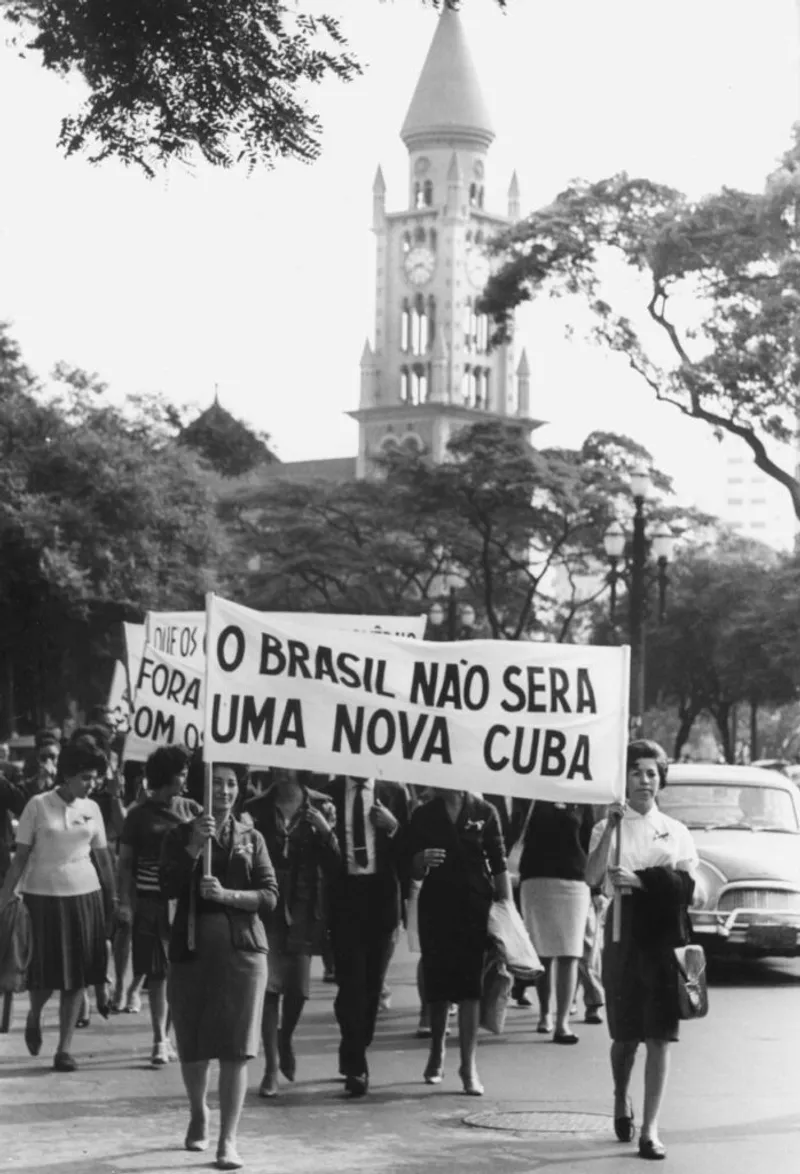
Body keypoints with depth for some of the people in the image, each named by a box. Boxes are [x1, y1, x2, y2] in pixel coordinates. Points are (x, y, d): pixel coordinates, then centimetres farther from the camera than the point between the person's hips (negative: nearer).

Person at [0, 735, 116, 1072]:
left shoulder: (91, 809, 5)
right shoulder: (38, 805, -5)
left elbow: (102, 856, 11)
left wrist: (113, 900, 9)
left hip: (85, 894, 3)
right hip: (44, 894, -3)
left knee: (77, 973, 0)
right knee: (47, 970, -3)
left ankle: (64, 1048, 8)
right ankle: (34, 1017, 30)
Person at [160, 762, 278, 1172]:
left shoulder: (251, 838, 8)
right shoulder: (181, 835, 6)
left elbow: (270, 895, 1)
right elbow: (168, 888, -8)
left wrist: (227, 895, -14)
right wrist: (193, 847, -18)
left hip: (242, 949, 0)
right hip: (191, 948, 0)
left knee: (236, 1049, -6)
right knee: (192, 1046, 8)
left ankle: (227, 1141, -1)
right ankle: (198, 1114, 36)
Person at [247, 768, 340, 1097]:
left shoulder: (321, 808, 4)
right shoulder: (257, 810, 5)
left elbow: (334, 865, 2)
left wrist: (326, 832, -13)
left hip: (304, 907, 1)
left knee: (298, 988, 3)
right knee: (271, 985, -6)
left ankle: (286, 1040, 33)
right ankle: (272, 1067, -1)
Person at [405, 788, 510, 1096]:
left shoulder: (484, 813, 3)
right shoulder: (424, 815, 6)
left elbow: (499, 866, 2)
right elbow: (414, 873, 8)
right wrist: (422, 861, -16)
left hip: (476, 907, -2)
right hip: (436, 906, 2)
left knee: (470, 984, -6)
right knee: (437, 984, 9)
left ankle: (469, 1065, -4)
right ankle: (436, 1053, 30)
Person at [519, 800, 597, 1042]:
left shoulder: (581, 802, 10)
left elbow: (591, 843, 10)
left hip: (573, 881, 0)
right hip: (536, 879, 0)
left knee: (568, 955, -7)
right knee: (542, 954, 7)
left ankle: (563, 1022, -10)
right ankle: (544, 1014, 20)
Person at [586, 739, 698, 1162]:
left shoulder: (676, 832, 9)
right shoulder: (608, 828, 5)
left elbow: (687, 885, -2)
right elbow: (592, 877, -12)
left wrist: (637, 880, -14)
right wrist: (611, 827, -19)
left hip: (664, 936, 1)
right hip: (624, 932, 0)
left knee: (659, 1036, -6)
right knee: (625, 1033, 7)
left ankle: (650, 1129, -5)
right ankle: (621, 1101, 36)